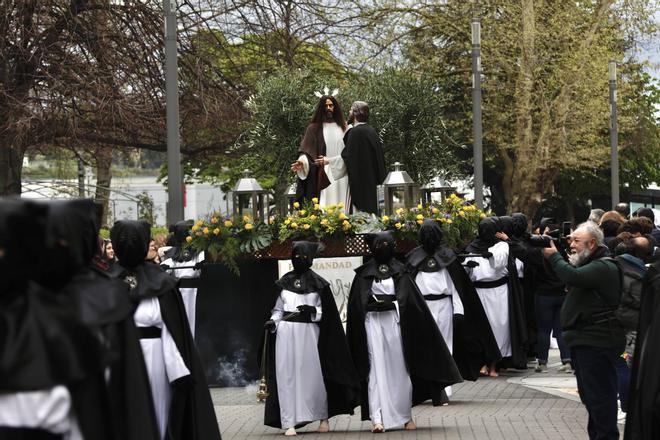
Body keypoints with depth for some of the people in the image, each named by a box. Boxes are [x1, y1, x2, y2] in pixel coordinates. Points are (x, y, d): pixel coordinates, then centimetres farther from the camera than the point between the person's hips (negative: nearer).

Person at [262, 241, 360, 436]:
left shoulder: (318, 283, 5)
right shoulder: (284, 281, 12)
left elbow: (325, 312, 3)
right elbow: (278, 308, 15)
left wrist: (312, 311, -16)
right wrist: (273, 321, -3)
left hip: (309, 332, -2)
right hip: (286, 332, 2)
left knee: (313, 374, 0)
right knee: (287, 375, -3)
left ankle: (323, 418, 17)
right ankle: (289, 422, -2)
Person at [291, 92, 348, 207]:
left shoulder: (342, 127, 12)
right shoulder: (314, 128, 6)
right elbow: (306, 151, -2)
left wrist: (330, 160, -4)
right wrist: (302, 161, -22)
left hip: (340, 175, 2)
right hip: (323, 176, -2)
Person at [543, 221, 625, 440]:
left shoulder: (603, 267, -16)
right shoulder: (592, 264, 20)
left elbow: (573, 277, -29)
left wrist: (554, 257, -14)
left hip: (597, 342, -11)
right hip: (586, 340, 11)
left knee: (599, 395, -8)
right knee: (589, 394, 17)